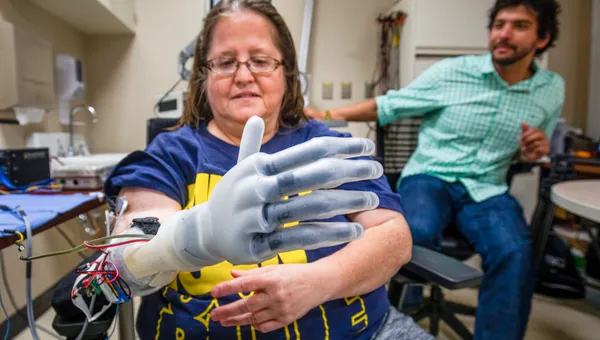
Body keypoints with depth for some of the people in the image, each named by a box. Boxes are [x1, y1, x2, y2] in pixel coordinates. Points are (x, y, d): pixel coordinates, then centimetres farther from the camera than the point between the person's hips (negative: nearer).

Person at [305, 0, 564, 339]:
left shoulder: (552, 89, 8)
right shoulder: (451, 72, -3)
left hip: (487, 189, 3)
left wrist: (538, 150, -3)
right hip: (429, 177, -2)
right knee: (418, 233, -34)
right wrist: (328, 115, -4)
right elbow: (389, 105, 2)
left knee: (515, 253, -30)